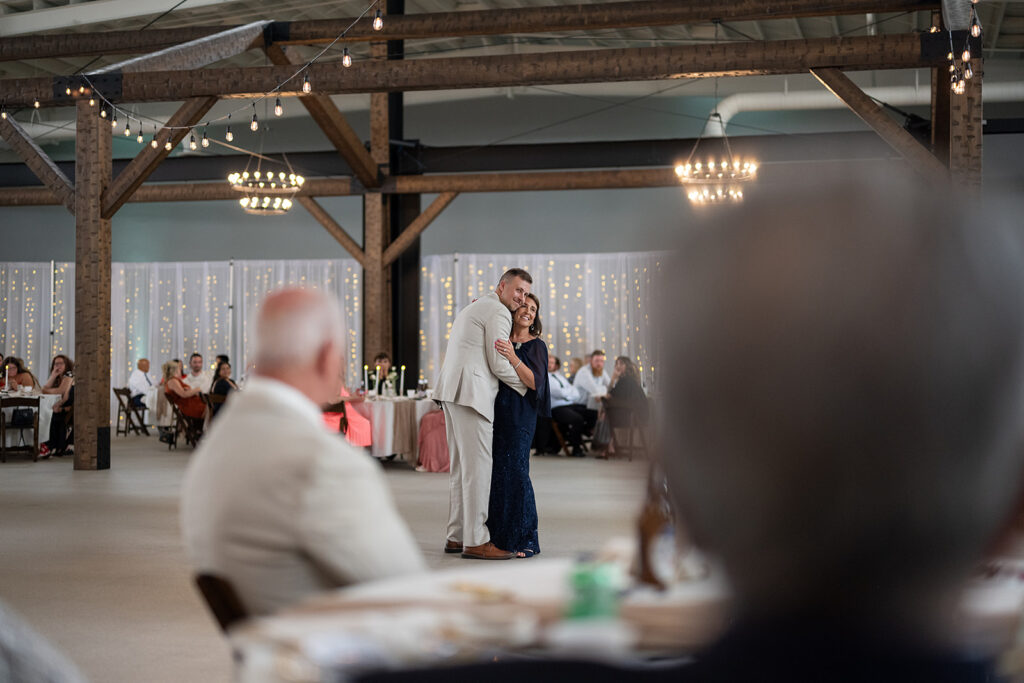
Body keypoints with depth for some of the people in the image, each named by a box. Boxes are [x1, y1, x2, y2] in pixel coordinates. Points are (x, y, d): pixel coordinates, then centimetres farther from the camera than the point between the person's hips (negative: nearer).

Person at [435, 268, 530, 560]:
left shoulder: (473, 308, 26)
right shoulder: (498, 312, -6)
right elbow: (498, 364, -11)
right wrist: (526, 387, 2)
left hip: (451, 392, 10)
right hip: (472, 393, -10)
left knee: (461, 465, 12)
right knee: (477, 466, -9)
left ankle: (457, 536, 14)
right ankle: (475, 541, -9)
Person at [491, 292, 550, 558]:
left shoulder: (536, 345, 1)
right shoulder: (501, 341, 14)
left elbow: (535, 382, -10)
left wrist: (513, 358, -25)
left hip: (519, 414, -5)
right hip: (495, 411, 5)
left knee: (514, 471, -9)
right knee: (496, 472, 3)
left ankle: (525, 540, -3)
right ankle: (499, 536, 11)